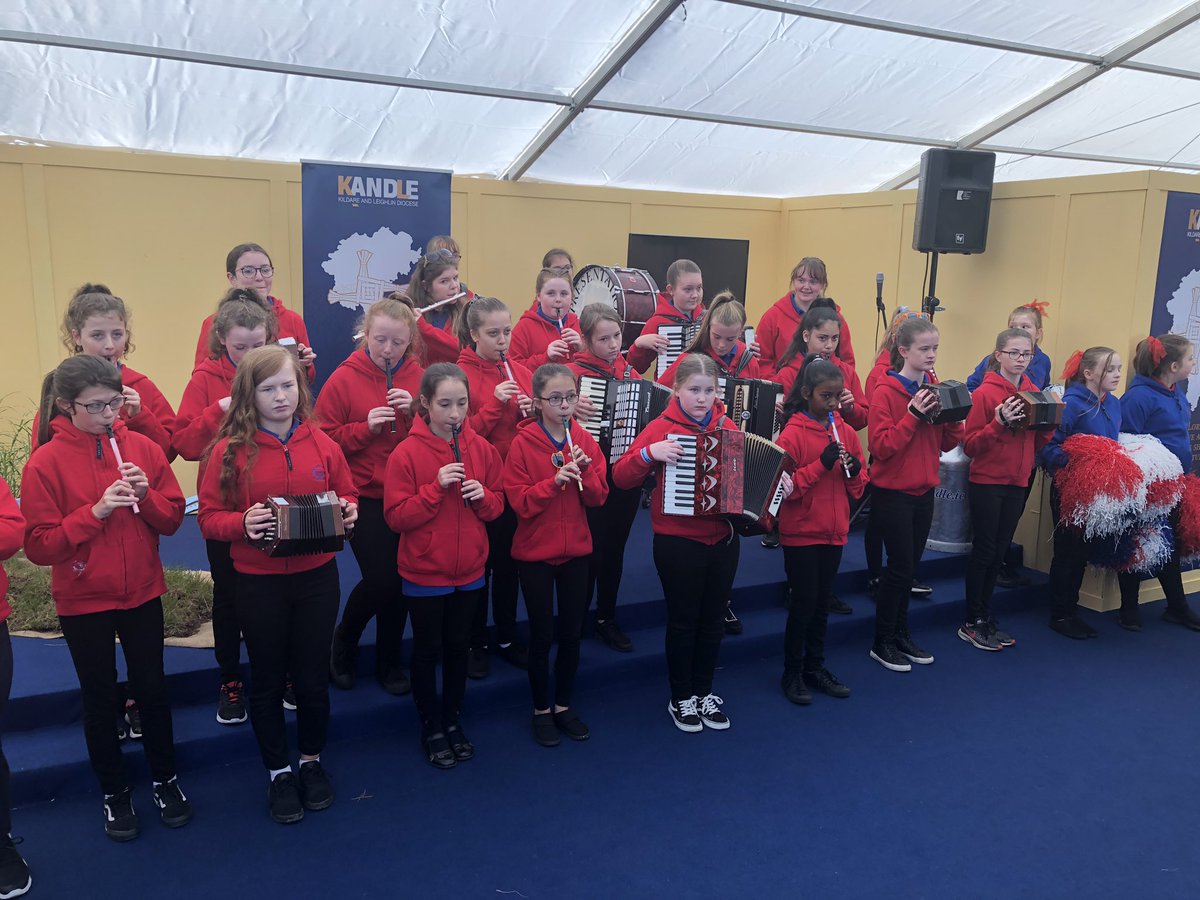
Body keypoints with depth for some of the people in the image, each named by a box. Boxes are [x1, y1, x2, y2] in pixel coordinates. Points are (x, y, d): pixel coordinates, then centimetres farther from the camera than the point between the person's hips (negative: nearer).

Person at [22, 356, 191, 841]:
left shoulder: (142, 448, -5)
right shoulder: (45, 464, -12)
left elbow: (173, 518, -1)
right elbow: (39, 546, -13)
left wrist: (146, 495, -20)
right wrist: (96, 511, -25)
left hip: (142, 593, 2)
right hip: (83, 602, -2)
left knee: (152, 690, 12)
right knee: (100, 699, 13)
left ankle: (165, 779, 33)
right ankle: (115, 793, 32)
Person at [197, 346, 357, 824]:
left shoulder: (321, 443, -2)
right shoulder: (230, 450, -8)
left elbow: (348, 495, 9)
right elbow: (209, 518, -5)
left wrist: (347, 513, -13)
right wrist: (243, 523, -25)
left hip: (316, 577, 2)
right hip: (258, 582, -1)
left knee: (313, 675, 14)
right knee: (267, 679, 13)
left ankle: (312, 761, 37)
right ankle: (278, 772, 33)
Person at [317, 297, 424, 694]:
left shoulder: (418, 377, 4)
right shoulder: (344, 379, -5)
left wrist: (417, 412, -14)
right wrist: (365, 428, -18)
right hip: (364, 497, -3)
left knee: (400, 580, 8)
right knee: (380, 580, -11)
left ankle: (389, 661, 30)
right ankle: (343, 641, 21)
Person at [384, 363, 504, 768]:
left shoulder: (481, 448, -3)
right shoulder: (406, 453, -14)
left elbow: (497, 506, 6)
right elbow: (396, 517, -15)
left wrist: (483, 496, -16)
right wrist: (437, 487, -26)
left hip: (469, 571, 4)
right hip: (424, 573, -3)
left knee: (458, 646, 17)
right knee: (427, 650, 12)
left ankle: (453, 719, 36)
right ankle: (431, 726, 30)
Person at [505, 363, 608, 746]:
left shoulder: (585, 441, 0)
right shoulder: (523, 443, -12)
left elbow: (598, 497, -1)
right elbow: (519, 502, -15)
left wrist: (584, 472, -19)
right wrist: (554, 481, -28)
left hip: (576, 550, 4)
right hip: (535, 554, -4)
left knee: (572, 632, 12)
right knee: (542, 634, 6)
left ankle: (564, 704, 30)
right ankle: (541, 710, 25)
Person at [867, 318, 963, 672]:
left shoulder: (936, 389, 6)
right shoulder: (886, 391, -13)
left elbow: (947, 443, 8)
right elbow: (880, 447, -20)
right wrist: (912, 415, -26)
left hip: (923, 491, 6)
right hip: (892, 493, -6)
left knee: (910, 566, 14)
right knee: (900, 567, -2)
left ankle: (901, 635, 27)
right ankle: (882, 643, 12)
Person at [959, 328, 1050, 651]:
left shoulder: (1034, 393, 7)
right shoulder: (984, 393, -11)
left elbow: (1038, 444, 12)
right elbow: (970, 445, -14)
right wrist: (999, 423, -26)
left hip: (1017, 484, 6)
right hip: (986, 483, -6)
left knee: (999, 552, 12)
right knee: (983, 551, 0)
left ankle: (985, 617, 23)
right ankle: (971, 623, 11)